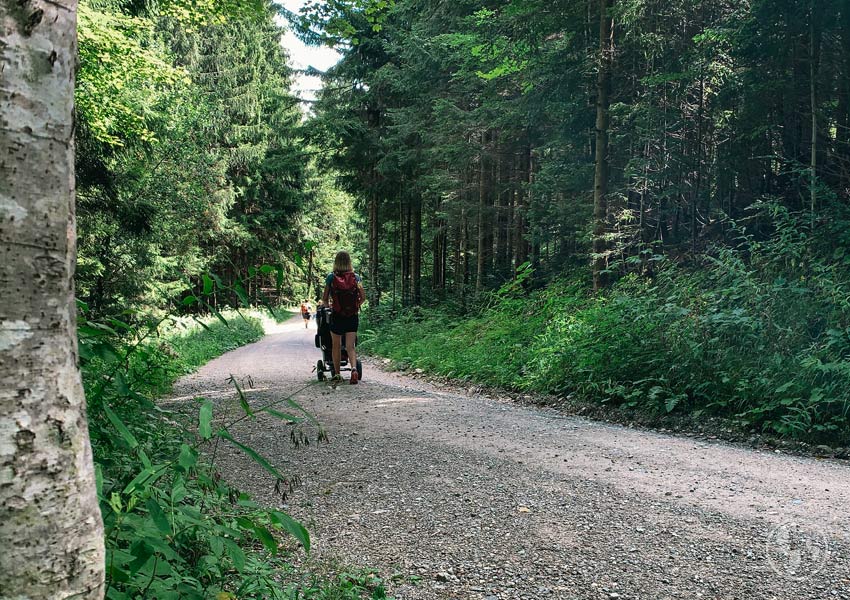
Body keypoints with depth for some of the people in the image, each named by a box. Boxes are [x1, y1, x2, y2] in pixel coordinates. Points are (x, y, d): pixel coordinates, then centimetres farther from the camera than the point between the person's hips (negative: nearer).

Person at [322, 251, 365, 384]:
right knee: (350, 346, 2)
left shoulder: (331, 277, -3)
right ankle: (354, 368, -22)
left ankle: (337, 373, 22)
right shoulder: (355, 277, 0)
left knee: (336, 346, 14)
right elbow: (363, 297, 1)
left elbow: (324, 298, 1)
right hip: (353, 316, 1)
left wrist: (328, 306, 22)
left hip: (337, 315, -1)